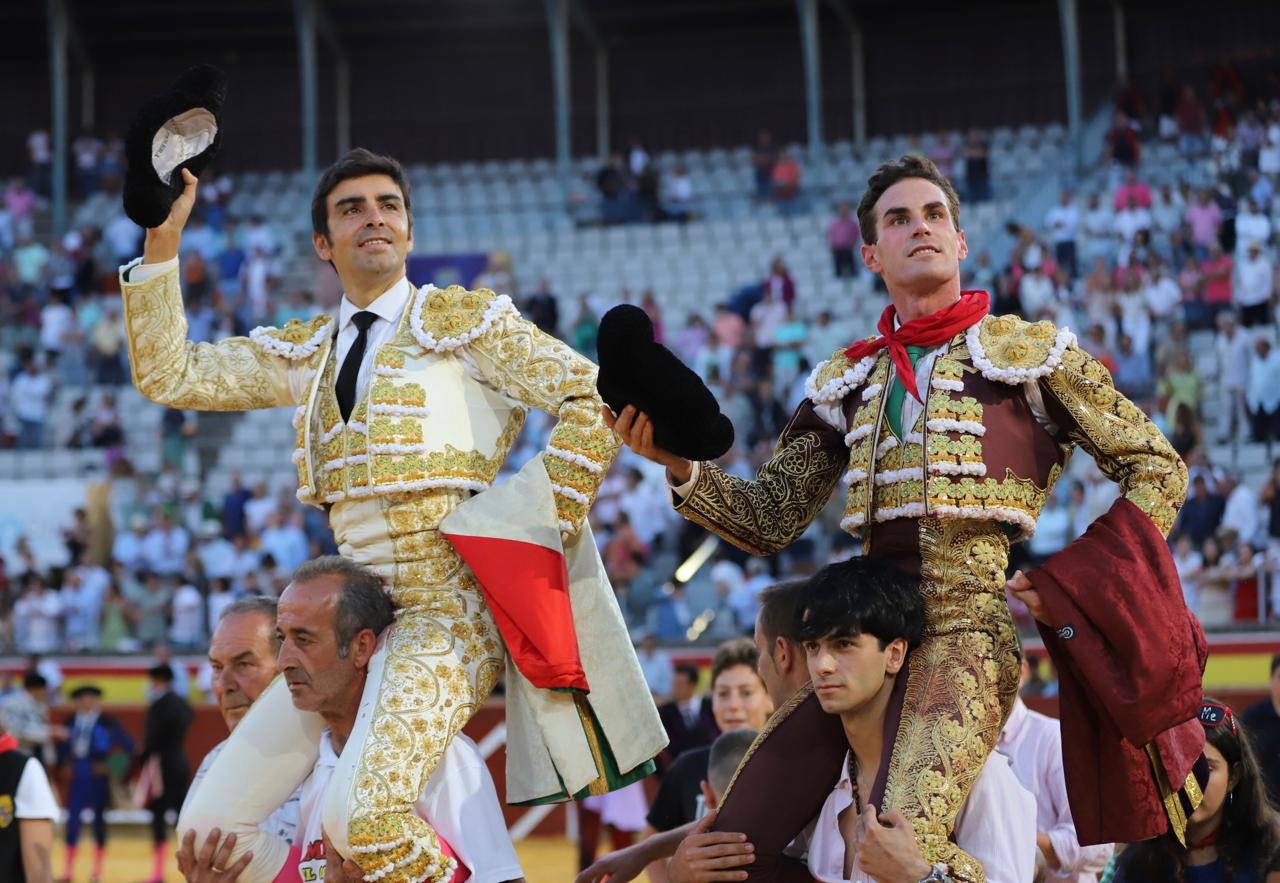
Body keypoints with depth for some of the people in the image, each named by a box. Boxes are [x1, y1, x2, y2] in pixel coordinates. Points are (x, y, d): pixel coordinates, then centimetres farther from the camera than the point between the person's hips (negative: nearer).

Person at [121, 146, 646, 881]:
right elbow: (168, 375, 13)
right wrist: (162, 240, 6)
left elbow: (592, 398, -4)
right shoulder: (308, 352, 18)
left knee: (369, 821, -29)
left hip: (449, 608, -6)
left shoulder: (462, 319, 3)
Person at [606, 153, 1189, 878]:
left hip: (971, 619, -5)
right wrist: (681, 467, -4)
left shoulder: (1030, 351, 8)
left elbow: (1157, 470, 9)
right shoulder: (848, 382, 19)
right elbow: (771, 521, 14)